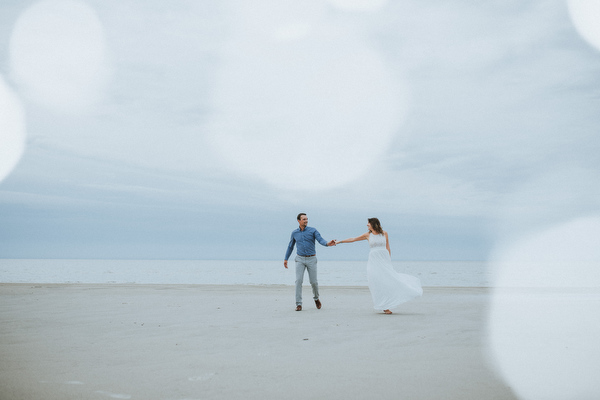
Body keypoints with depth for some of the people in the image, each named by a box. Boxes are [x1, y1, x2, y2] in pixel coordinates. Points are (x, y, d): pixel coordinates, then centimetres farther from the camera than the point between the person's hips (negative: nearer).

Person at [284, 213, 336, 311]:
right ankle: (299, 304, -10)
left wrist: (328, 243, -40)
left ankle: (316, 298, 34)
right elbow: (290, 246, 18)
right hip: (300, 259, 1)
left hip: (311, 259, -1)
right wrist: (285, 259, 16)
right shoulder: (295, 233, 5)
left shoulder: (313, 231, -3)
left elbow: (321, 240, -17)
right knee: (299, 280, -14)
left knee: (313, 282, 2)